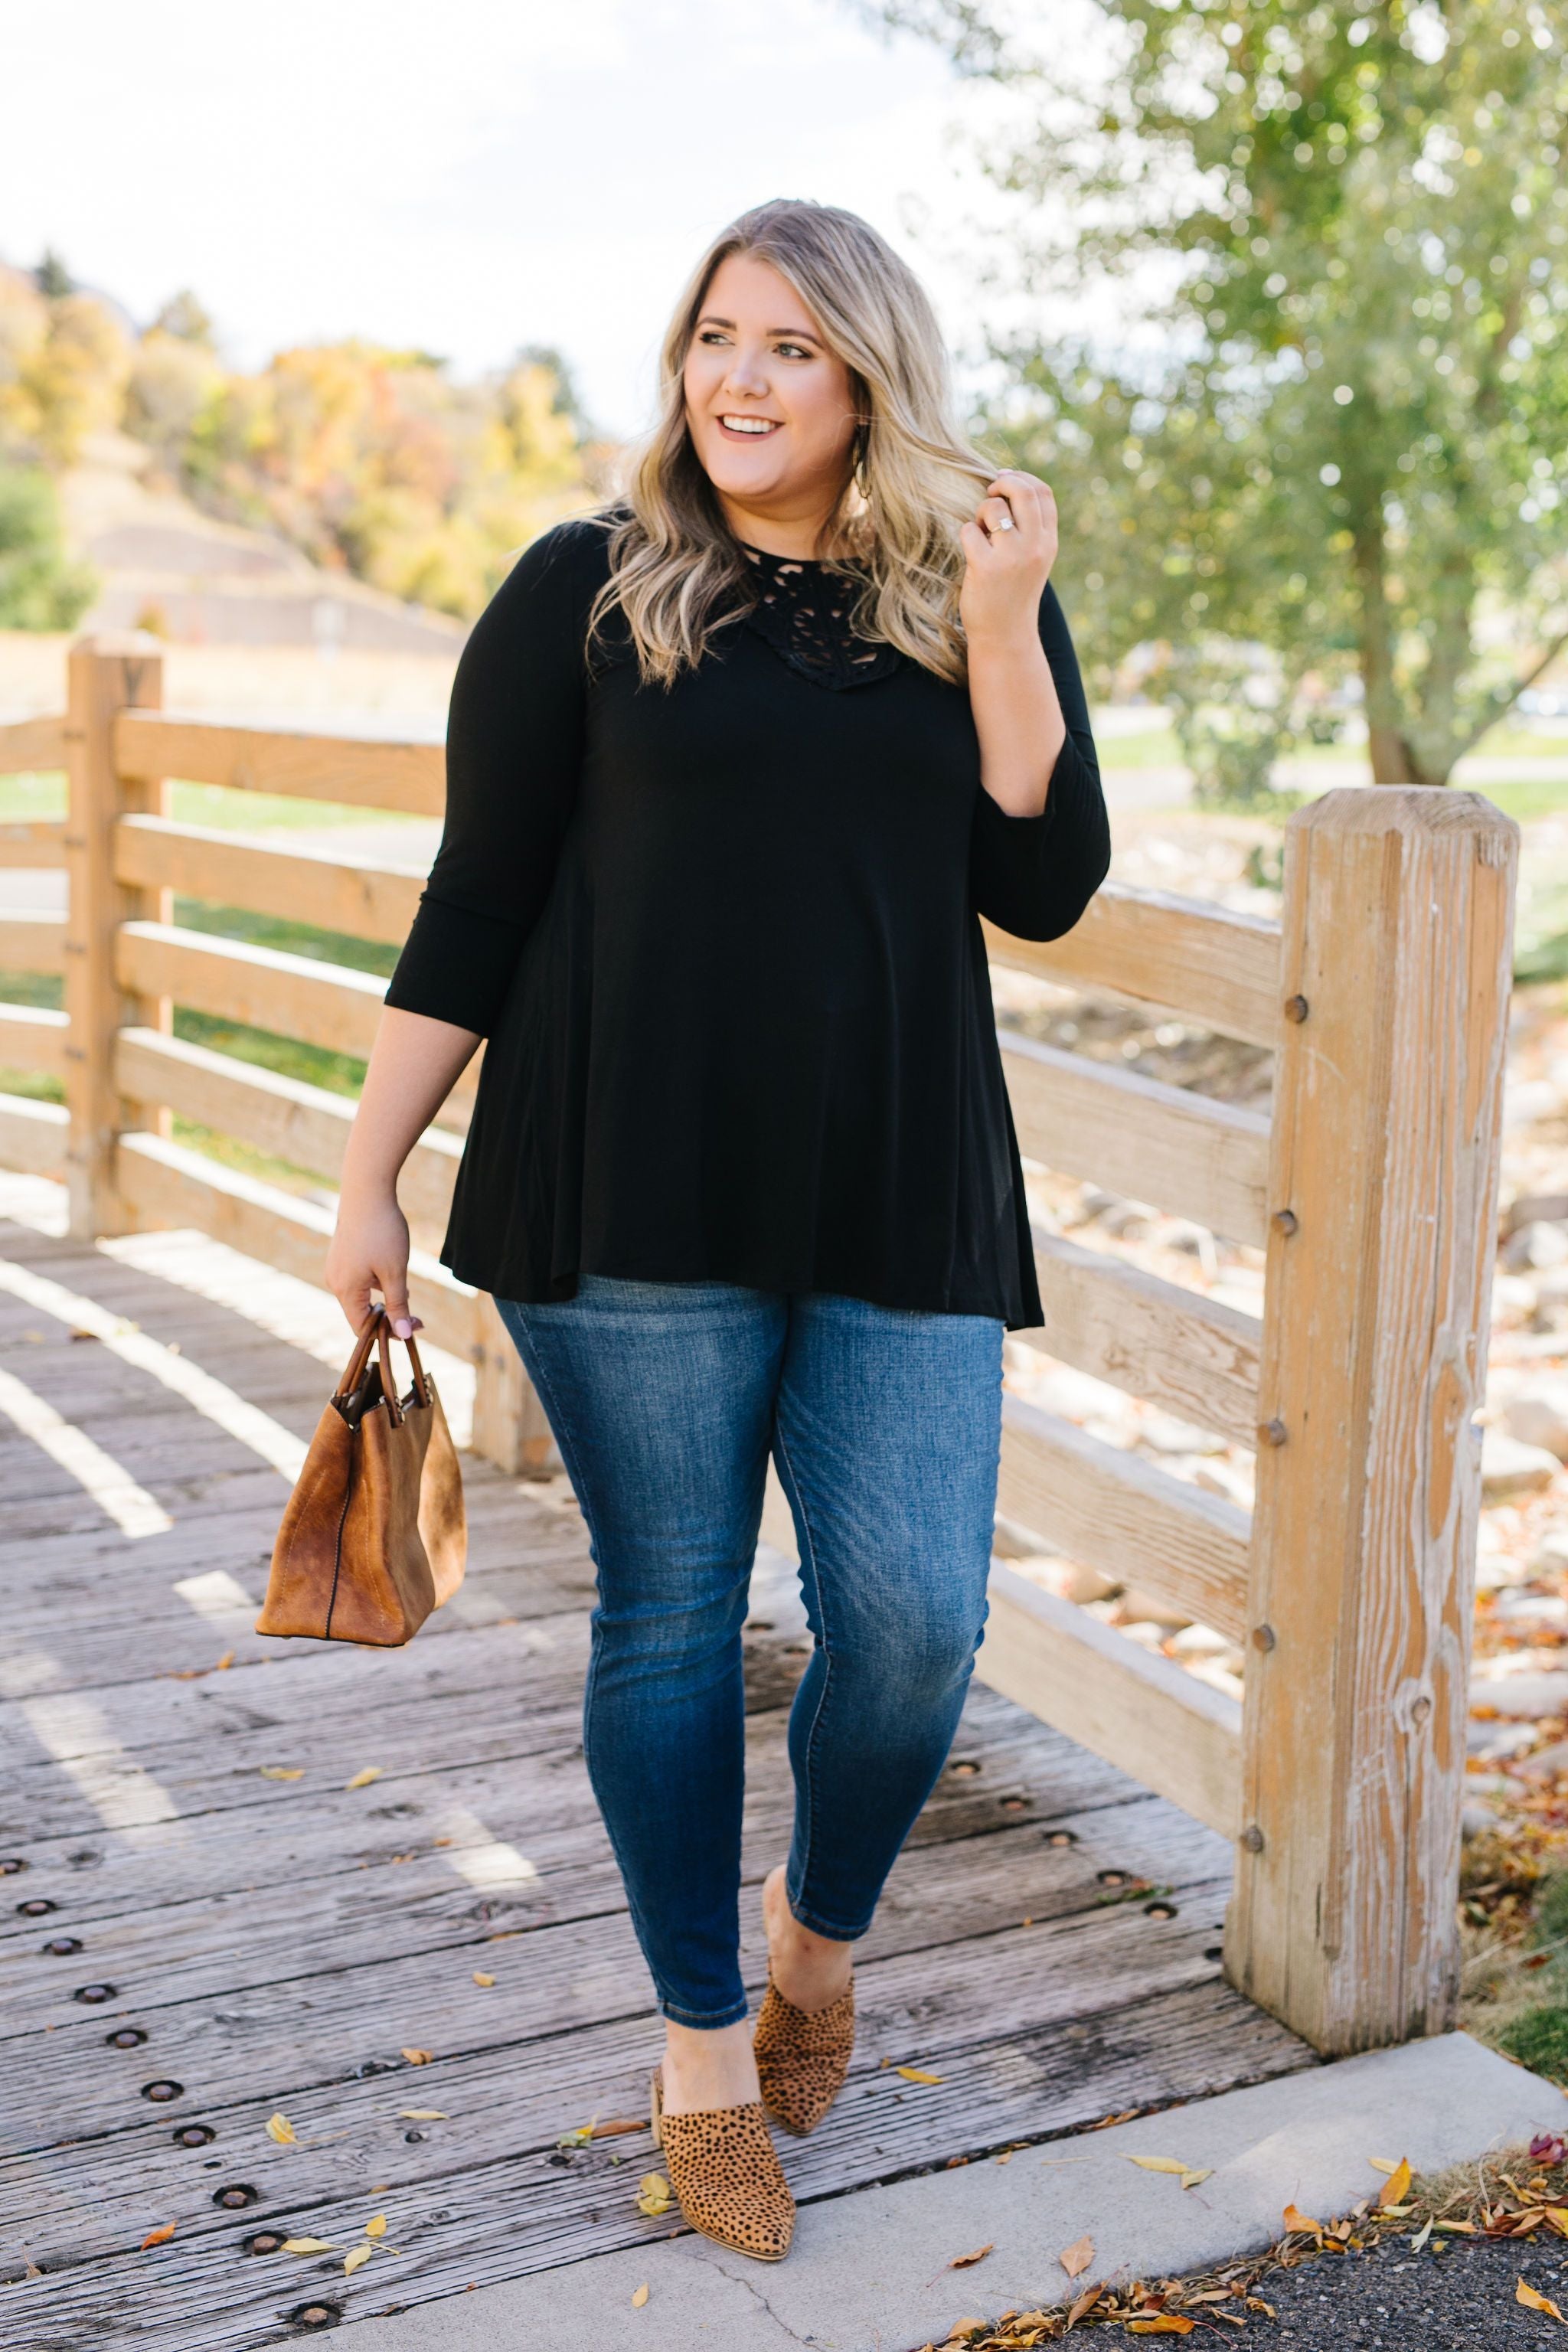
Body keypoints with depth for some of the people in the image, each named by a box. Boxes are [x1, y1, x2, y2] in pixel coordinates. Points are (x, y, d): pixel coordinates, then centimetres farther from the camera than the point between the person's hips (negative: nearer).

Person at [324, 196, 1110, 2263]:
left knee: (914, 1622, -4)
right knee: (670, 1617, 5)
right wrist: (372, 1174, 0)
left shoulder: (976, 597, 9)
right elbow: (479, 898, 2)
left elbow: (1046, 891, 1)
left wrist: (1001, 631, -9)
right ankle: (705, 2051, 24)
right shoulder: (585, 593, 3)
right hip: (636, 1199, -2)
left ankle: (819, 1930, 28)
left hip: (901, 1201, 2)